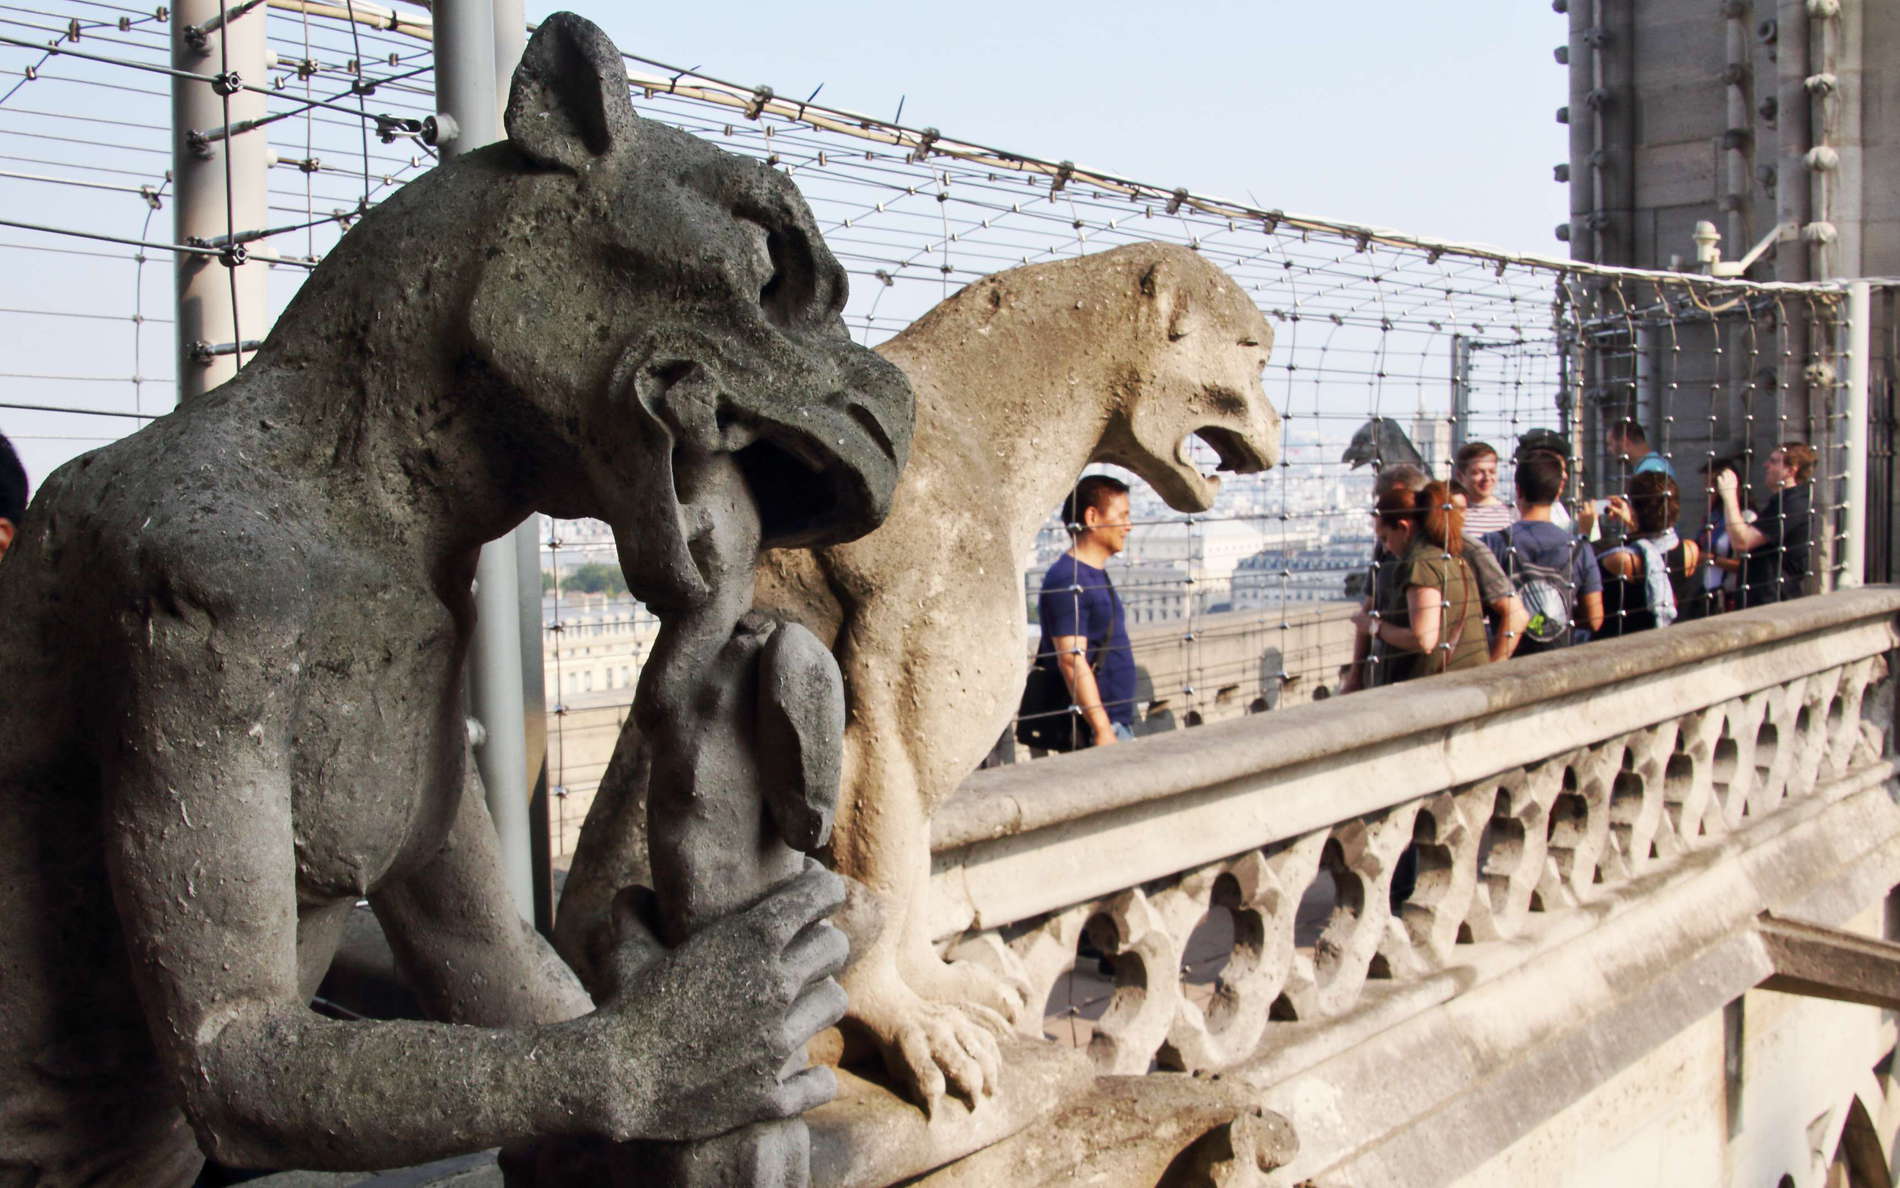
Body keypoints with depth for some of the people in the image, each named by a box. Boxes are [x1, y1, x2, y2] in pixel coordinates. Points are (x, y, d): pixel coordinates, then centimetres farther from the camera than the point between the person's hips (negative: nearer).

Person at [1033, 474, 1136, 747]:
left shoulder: (1097, 575, 16)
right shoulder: (1067, 580, -16)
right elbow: (1072, 660, -23)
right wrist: (1102, 730, -25)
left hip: (1118, 721, 10)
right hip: (1099, 724, -10)